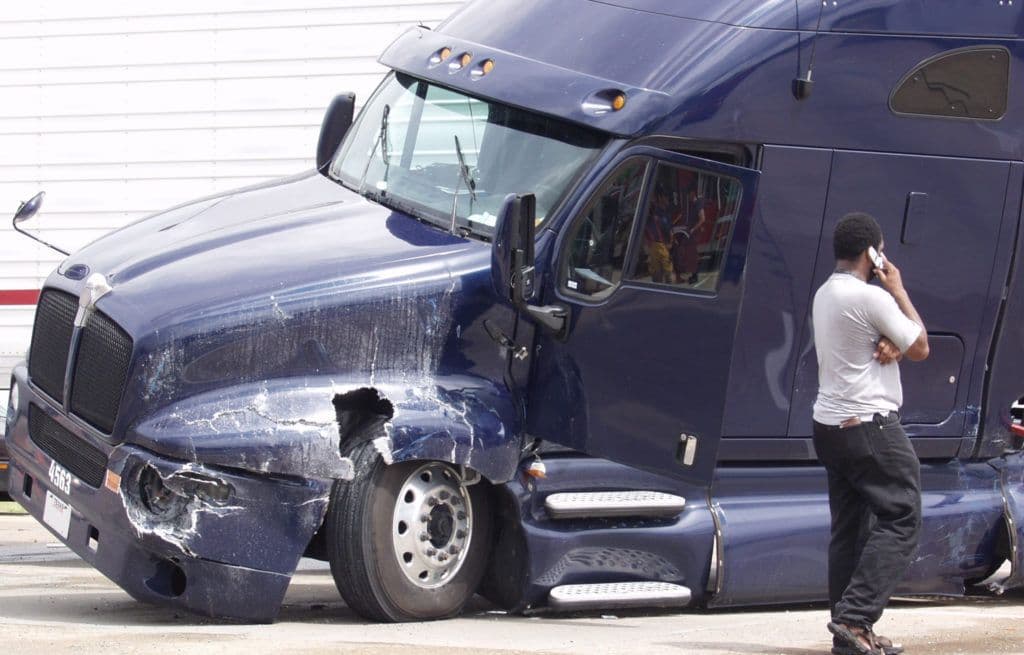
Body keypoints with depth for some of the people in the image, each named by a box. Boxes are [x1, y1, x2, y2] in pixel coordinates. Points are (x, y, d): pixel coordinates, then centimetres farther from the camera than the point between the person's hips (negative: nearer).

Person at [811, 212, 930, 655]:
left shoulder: (824, 295, 14)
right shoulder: (872, 298, -16)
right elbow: (921, 348, -4)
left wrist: (890, 347, -6)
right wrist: (899, 291, 3)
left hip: (830, 426, 9)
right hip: (871, 427, -9)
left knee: (849, 527, 10)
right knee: (900, 520, -6)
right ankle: (854, 617, -17)